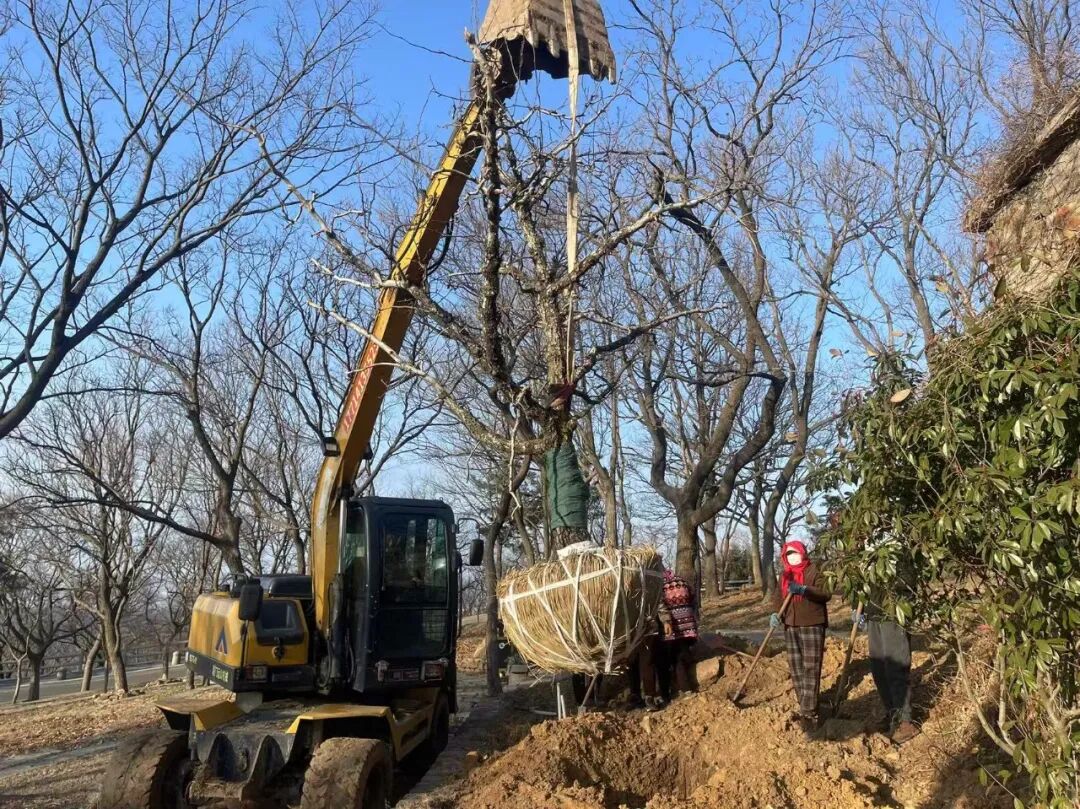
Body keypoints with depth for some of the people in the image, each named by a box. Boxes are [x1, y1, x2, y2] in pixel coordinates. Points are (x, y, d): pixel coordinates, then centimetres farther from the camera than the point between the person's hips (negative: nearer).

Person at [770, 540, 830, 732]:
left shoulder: (815, 570, -6)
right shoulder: (784, 574, 13)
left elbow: (825, 593, -16)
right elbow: (778, 596, 12)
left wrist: (804, 590, -31)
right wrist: (776, 613, -7)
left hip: (812, 625, -6)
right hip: (791, 626, 7)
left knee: (811, 669, -8)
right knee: (796, 669, 9)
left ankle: (809, 713, -8)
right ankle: (805, 708, 19)